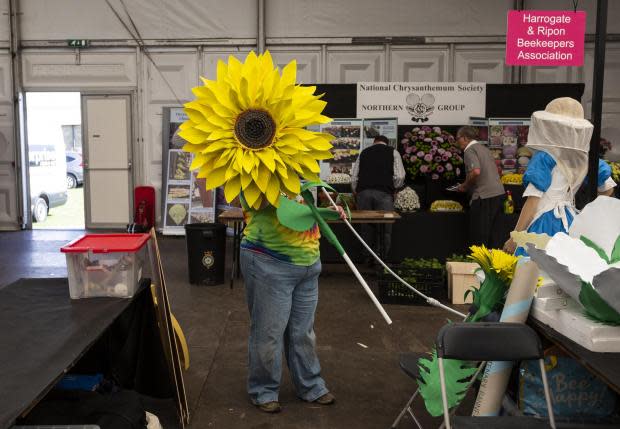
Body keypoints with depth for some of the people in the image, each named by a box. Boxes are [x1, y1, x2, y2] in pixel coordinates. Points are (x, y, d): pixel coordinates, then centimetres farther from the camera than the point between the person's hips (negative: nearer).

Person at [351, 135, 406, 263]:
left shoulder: (364, 153, 21)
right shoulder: (393, 153, 13)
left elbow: (353, 177, 15)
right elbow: (399, 177, 1)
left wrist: (356, 194, 27)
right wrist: (393, 188, 18)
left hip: (363, 192, 3)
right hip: (384, 193, -3)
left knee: (366, 227, 10)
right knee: (385, 228, 4)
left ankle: (368, 261, 15)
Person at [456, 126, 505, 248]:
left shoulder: (469, 150, -8)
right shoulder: (483, 148, 19)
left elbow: (476, 171, -24)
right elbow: (496, 169, 26)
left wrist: (465, 186, -9)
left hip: (484, 196, -9)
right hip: (498, 192, 9)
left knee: (478, 236, -2)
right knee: (488, 232, 17)